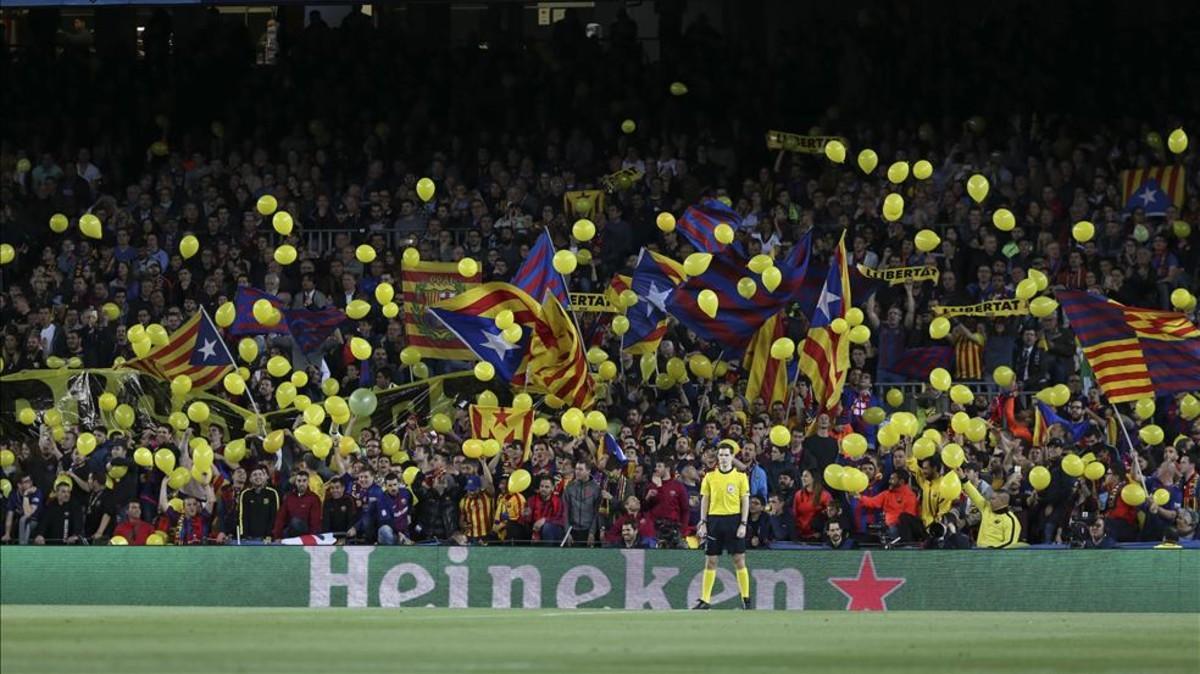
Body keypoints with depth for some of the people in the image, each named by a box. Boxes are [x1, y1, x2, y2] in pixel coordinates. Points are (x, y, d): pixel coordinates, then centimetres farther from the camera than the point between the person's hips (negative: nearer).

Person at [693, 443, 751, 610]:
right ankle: (704, 600, 4)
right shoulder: (710, 477, 8)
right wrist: (703, 523, 2)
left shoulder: (740, 476, 2)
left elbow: (745, 501, 1)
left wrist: (743, 524, -7)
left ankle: (746, 598, 3)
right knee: (710, 560, 2)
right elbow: (705, 500, 10)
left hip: (734, 519, -2)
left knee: (739, 559, -3)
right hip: (715, 519, 2)